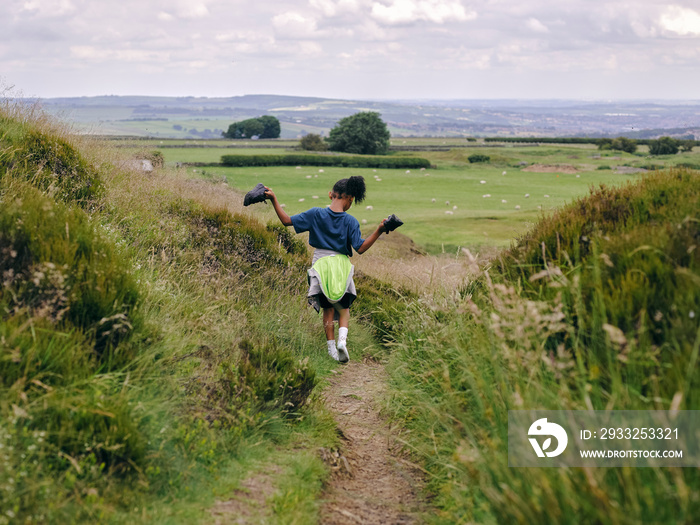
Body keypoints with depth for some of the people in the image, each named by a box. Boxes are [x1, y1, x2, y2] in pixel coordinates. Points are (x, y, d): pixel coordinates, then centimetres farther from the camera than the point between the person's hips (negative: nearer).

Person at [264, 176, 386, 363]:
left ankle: (331, 346, 11)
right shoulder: (350, 221, -8)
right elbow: (360, 248, -12)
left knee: (328, 308, 13)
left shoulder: (316, 214, -6)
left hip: (321, 263, 1)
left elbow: (287, 221, -6)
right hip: (341, 266, -1)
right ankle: (342, 339, -10)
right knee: (344, 307, 14)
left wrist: (274, 200, -2)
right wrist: (379, 231, -13)